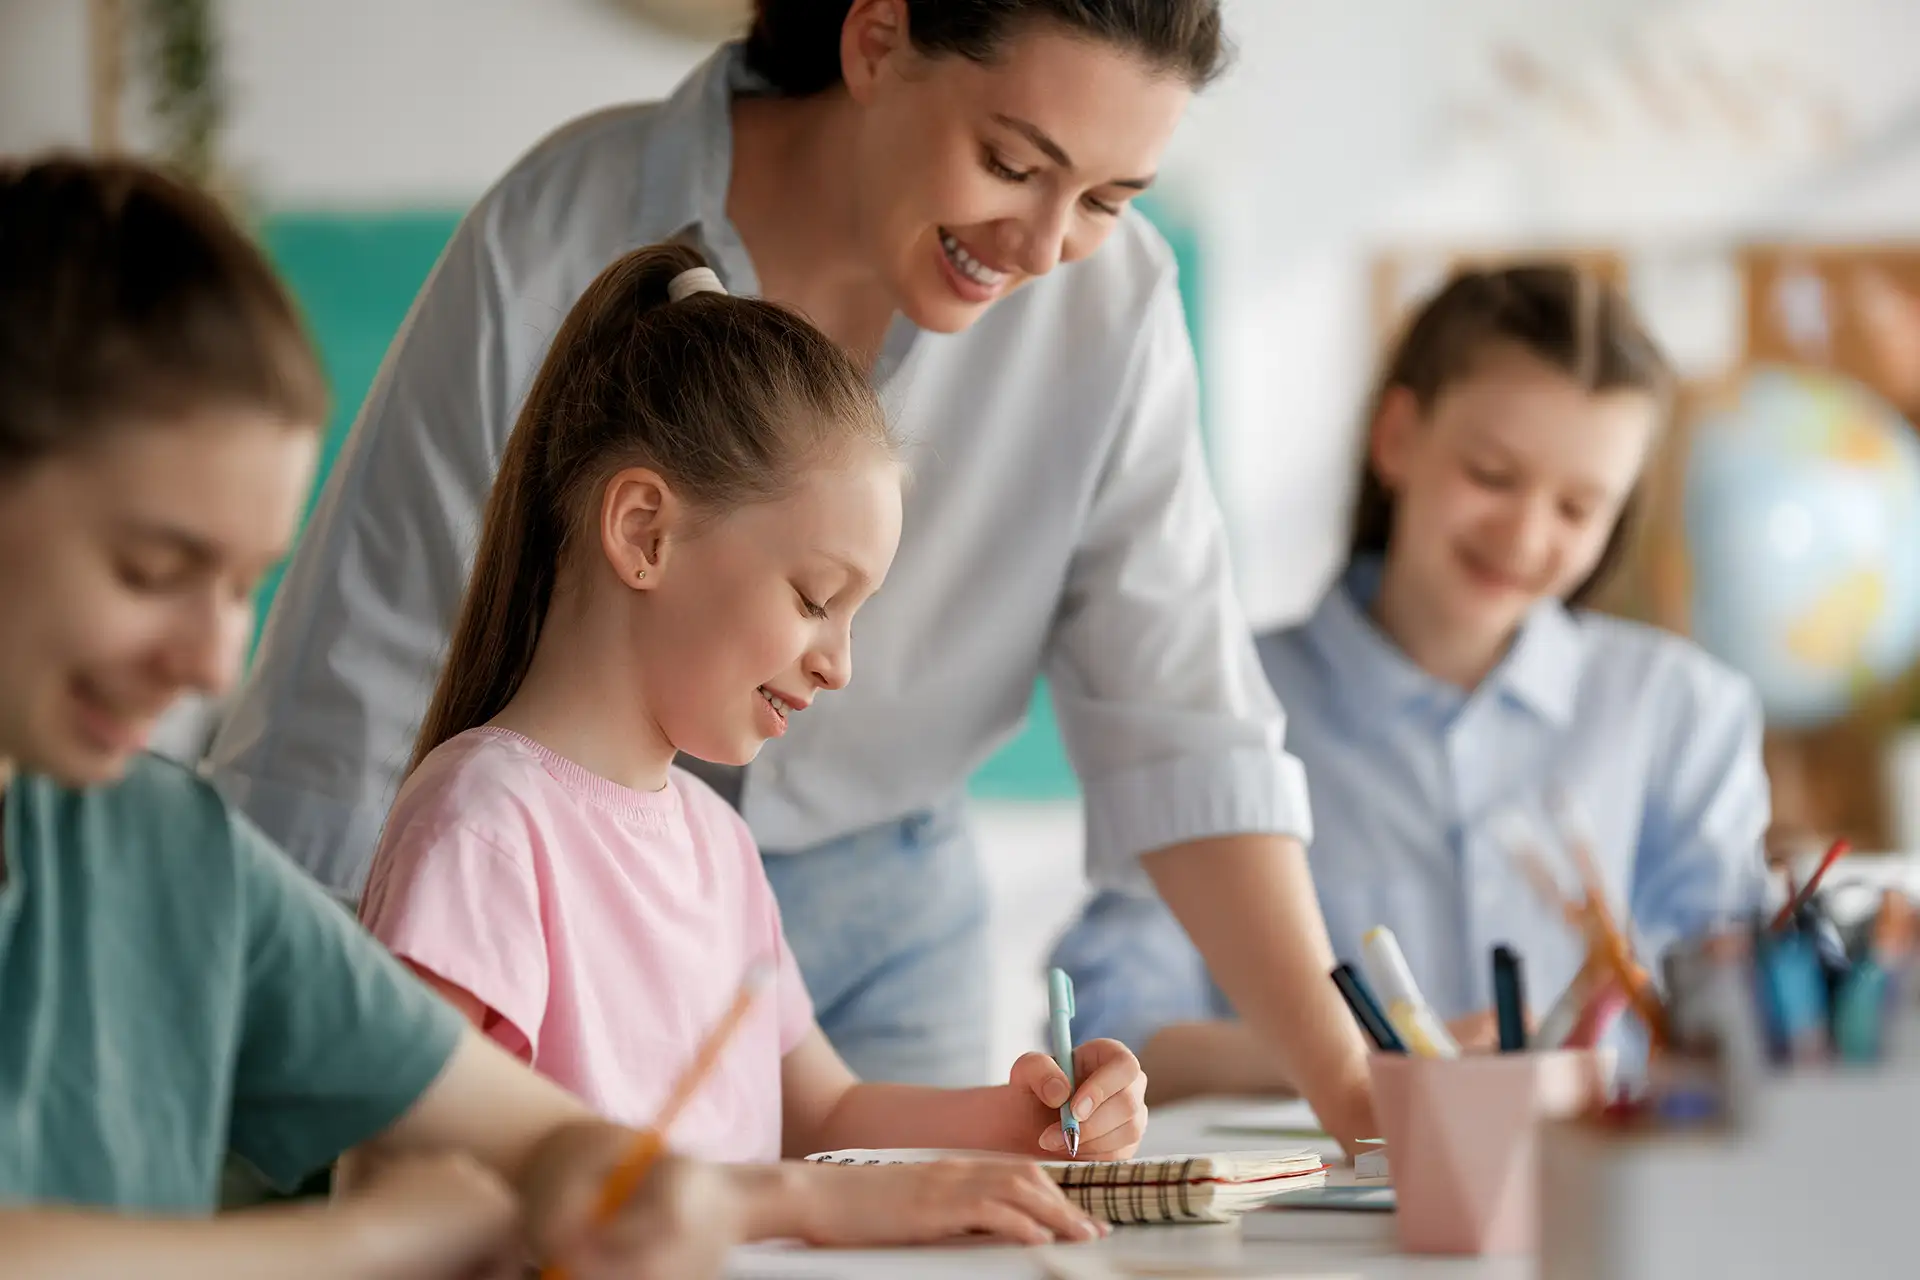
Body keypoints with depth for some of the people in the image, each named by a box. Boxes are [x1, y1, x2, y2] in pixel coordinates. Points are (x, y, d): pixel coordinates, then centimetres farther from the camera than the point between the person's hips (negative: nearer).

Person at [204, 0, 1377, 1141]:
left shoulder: (1111, 298, -13)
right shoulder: (563, 234, -22)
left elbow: (1179, 716, -12)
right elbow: (365, 682, -18)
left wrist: (1346, 1079, -21)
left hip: (884, 928, 3)